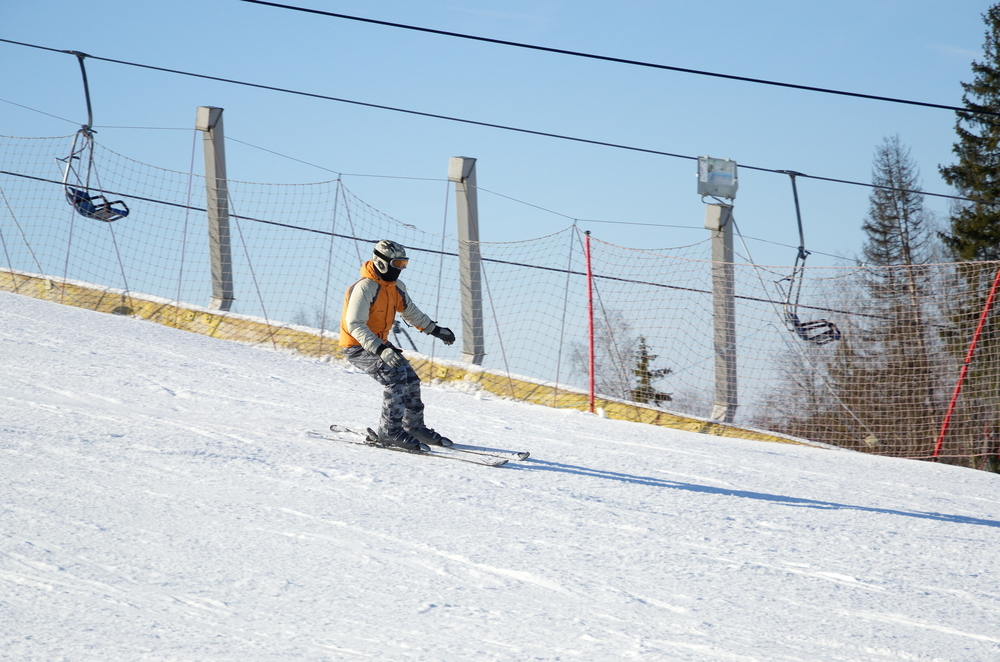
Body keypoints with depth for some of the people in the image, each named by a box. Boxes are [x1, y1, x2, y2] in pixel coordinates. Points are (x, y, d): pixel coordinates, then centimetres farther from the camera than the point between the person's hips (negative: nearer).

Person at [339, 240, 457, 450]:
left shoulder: (396, 287, 2)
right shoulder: (365, 287, -24)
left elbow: (410, 311, 20)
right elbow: (355, 325, -32)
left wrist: (435, 330, 15)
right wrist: (381, 350, -41)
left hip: (379, 343, 8)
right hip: (358, 347, -8)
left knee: (410, 379, 0)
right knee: (396, 378, -23)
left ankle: (414, 426, 16)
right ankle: (390, 431, -17)